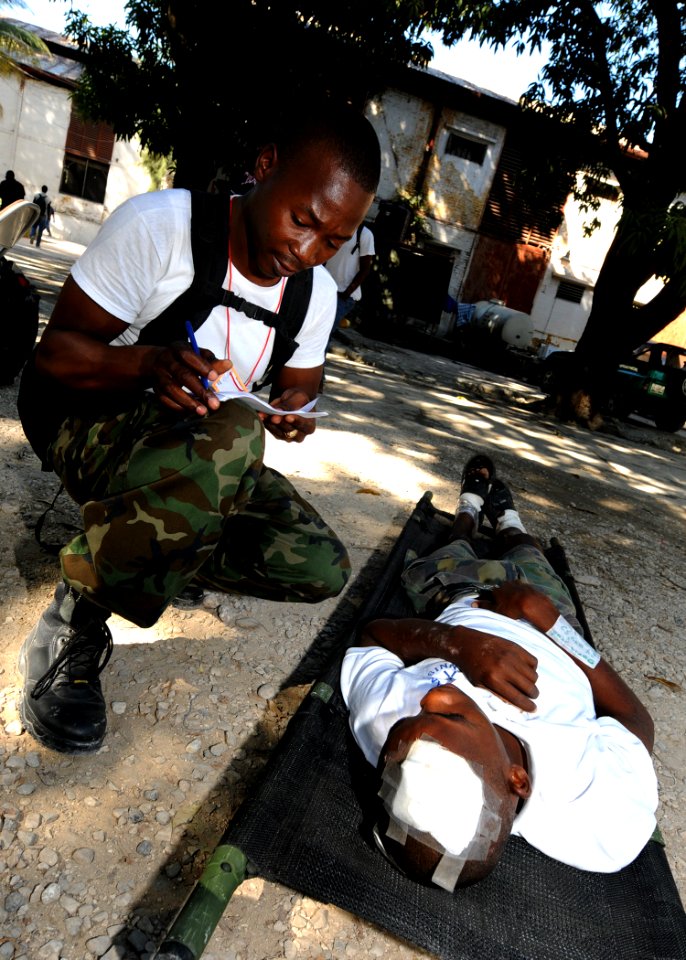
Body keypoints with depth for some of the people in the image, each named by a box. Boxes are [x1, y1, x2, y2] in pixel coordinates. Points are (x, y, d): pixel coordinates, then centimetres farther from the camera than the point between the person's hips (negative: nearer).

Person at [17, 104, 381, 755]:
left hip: (205, 449, 5)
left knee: (320, 568, -12)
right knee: (228, 438, -40)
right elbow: (55, 352, -16)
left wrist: (291, 410, -15)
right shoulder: (157, 225, -19)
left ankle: (147, 548, 3)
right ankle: (73, 625, -19)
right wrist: (150, 363, -36)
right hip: (86, 419, -5)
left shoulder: (317, 293, -3)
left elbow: (300, 384, 10)